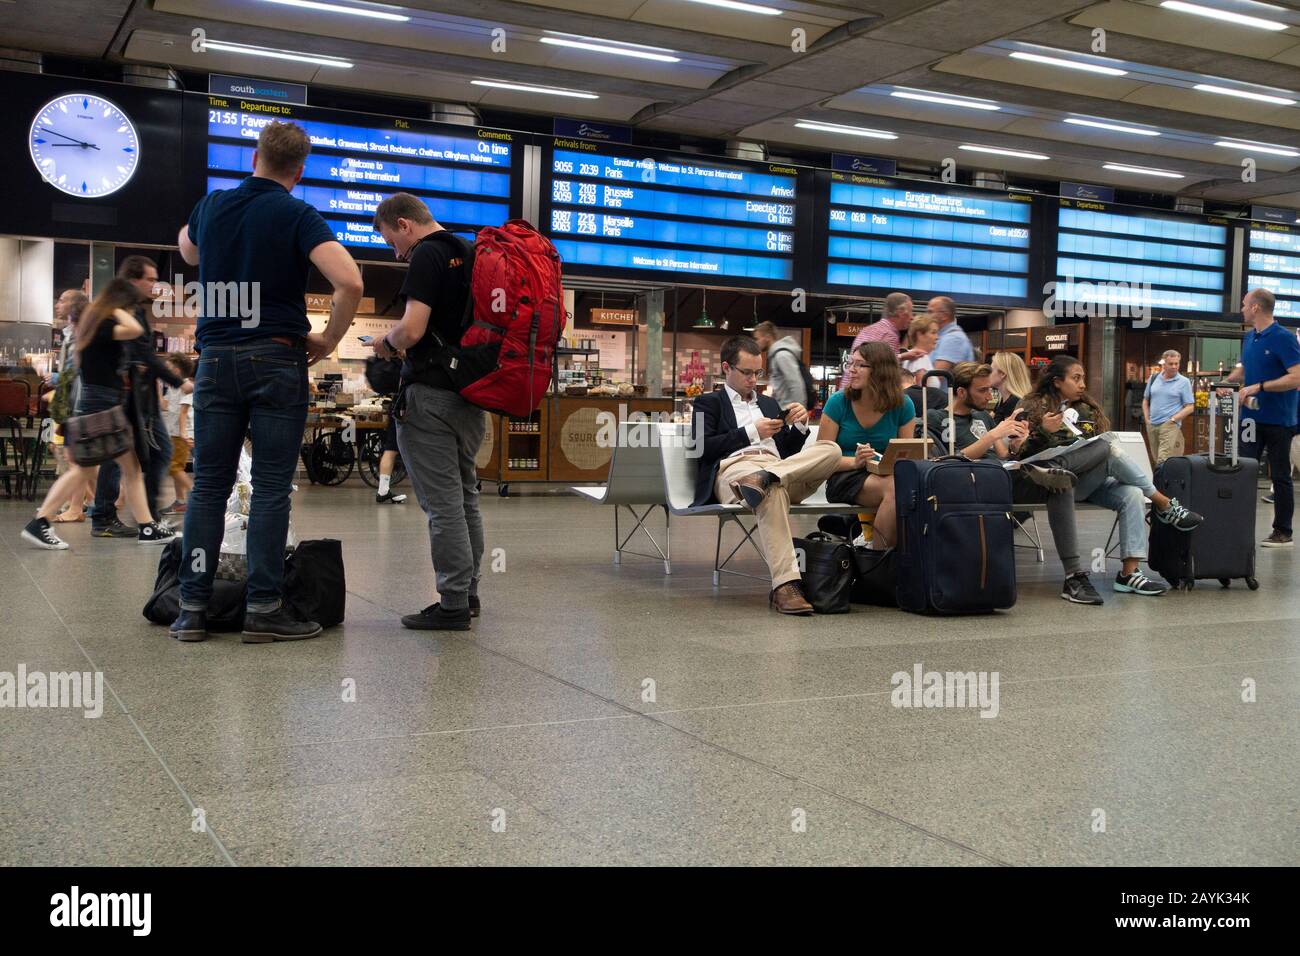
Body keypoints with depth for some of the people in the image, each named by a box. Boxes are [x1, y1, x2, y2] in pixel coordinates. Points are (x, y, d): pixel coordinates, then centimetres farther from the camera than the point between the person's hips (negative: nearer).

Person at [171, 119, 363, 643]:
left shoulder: (211, 206, 8)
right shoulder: (298, 216, -6)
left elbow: (188, 250, 31)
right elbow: (349, 281, -20)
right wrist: (329, 340, -6)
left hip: (216, 359, 4)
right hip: (276, 360, -4)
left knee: (208, 485, 7)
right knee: (271, 487, 0)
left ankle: (192, 607, 6)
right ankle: (263, 608, 1)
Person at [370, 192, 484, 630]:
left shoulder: (427, 255, -12)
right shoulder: (470, 254, 15)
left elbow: (412, 329, -22)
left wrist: (387, 342, -1)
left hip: (431, 396, -9)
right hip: (471, 396, 9)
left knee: (442, 504, -5)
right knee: (465, 497, 15)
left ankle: (452, 605, -1)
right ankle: (468, 594, 23)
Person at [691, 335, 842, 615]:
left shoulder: (769, 403, 35)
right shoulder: (708, 403, 20)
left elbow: (790, 451, 28)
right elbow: (704, 447, 1)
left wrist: (800, 426, 8)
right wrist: (751, 432, -5)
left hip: (781, 468, 5)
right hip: (733, 468, -5)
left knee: (830, 449, -25)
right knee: (773, 489, -42)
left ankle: (763, 478, -45)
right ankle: (785, 585, -52)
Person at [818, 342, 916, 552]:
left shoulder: (903, 405, 5)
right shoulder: (838, 402, -2)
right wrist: (854, 461, -21)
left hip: (888, 474, 3)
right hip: (844, 479, -3)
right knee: (894, 488, -34)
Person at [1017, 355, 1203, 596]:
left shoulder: (1086, 409, 22)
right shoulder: (1036, 407, 5)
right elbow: (1023, 452, -3)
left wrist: (1107, 445, 1)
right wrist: (1043, 431, -18)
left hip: (1090, 482, 6)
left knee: (1131, 494, -25)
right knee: (1111, 451, -29)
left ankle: (1130, 572, -31)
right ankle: (1164, 505, -16)